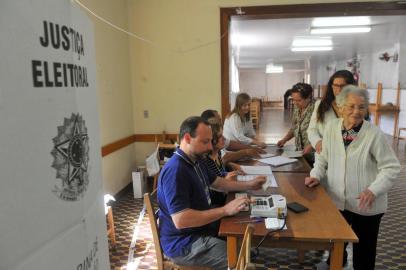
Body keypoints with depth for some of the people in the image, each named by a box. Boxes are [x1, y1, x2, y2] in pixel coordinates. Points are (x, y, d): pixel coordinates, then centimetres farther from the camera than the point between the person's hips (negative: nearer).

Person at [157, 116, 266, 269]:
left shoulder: (195, 161, 5)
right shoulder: (175, 171, -28)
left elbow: (217, 182, 19)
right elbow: (181, 220, -33)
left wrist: (249, 185, 8)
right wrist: (225, 210, -30)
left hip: (201, 229, 10)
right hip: (184, 243, -9)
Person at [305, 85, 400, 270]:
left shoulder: (374, 134, -14)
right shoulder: (331, 127, -3)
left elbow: (391, 167, -11)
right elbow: (324, 157, 9)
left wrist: (373, 190, -22)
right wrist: (316, 175, -6)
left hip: (365, 205, -3)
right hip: (336, 200, 4)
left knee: (364, 248, 14)